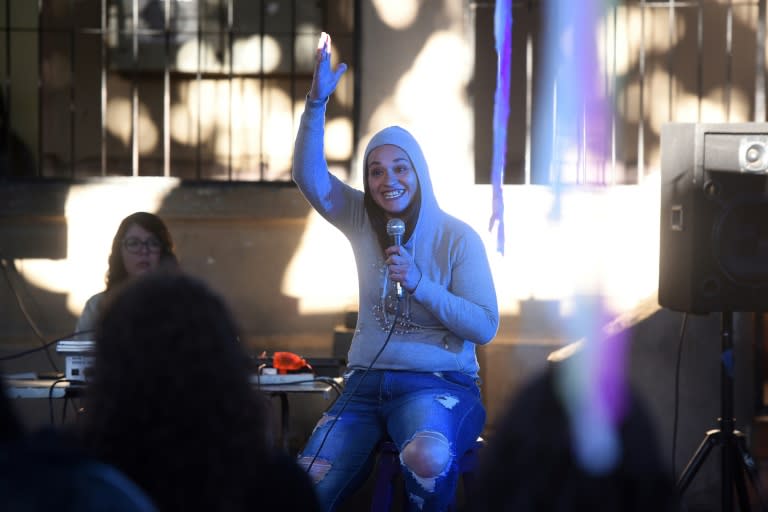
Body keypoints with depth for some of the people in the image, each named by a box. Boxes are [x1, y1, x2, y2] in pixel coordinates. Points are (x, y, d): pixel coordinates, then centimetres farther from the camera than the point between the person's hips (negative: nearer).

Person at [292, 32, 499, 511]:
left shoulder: (458, 238, -3)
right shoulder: (363, 221, 9)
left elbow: (486, 326, -7)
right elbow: (309, 177, -7)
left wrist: (419, 284, -17)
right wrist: (317, 102, -19)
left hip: (439, 382, -4)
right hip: (367, 382, 4)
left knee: (427, 457, -39)